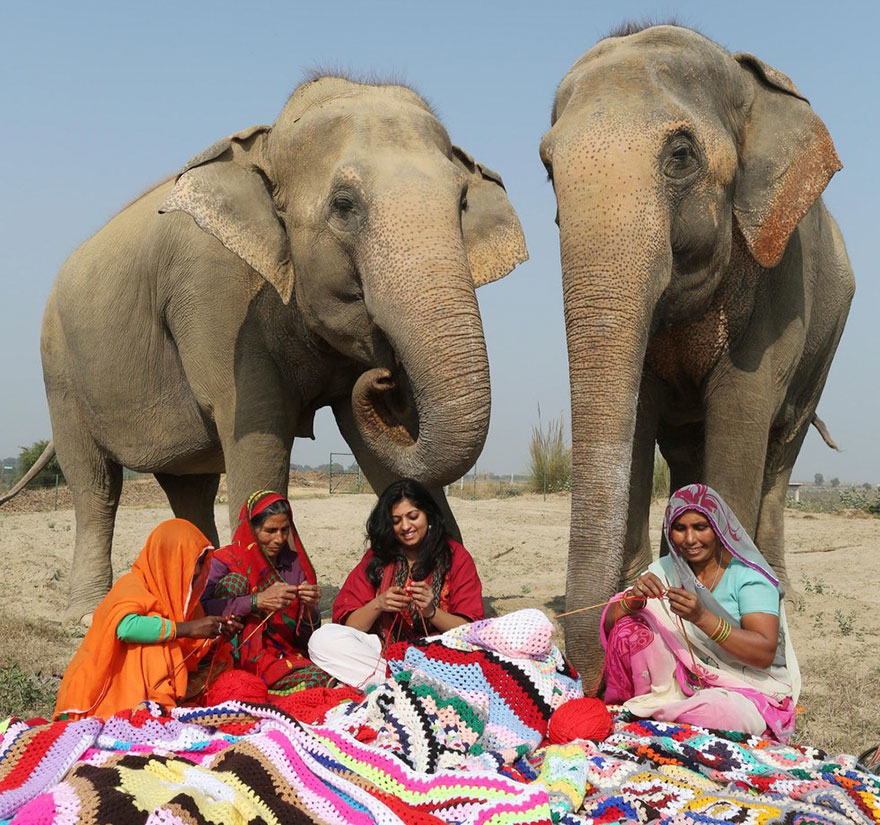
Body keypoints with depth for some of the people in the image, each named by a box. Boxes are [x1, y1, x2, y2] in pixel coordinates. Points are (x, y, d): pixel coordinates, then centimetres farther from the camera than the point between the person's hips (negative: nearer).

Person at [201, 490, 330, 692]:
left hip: (282, 657, 2)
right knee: (234, 581, -21)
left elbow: (305, 641, 10)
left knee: (318, 678, -32)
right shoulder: (225, 561, 0)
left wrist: (309, 609, -12)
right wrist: (256, 601, -24)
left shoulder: (295, 565, 10)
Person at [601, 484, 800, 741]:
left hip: (746, 692, -4)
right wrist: (635, 599, -25)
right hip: (684, 680, 4)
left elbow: (765, 654, -23)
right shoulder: (666, 569, 3)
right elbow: (609, 623, -2)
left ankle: (648, 711, -12)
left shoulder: (748, 574, -11)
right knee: (629, 628, -15)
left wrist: (702, 617, -34)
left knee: (724, 710, -39)